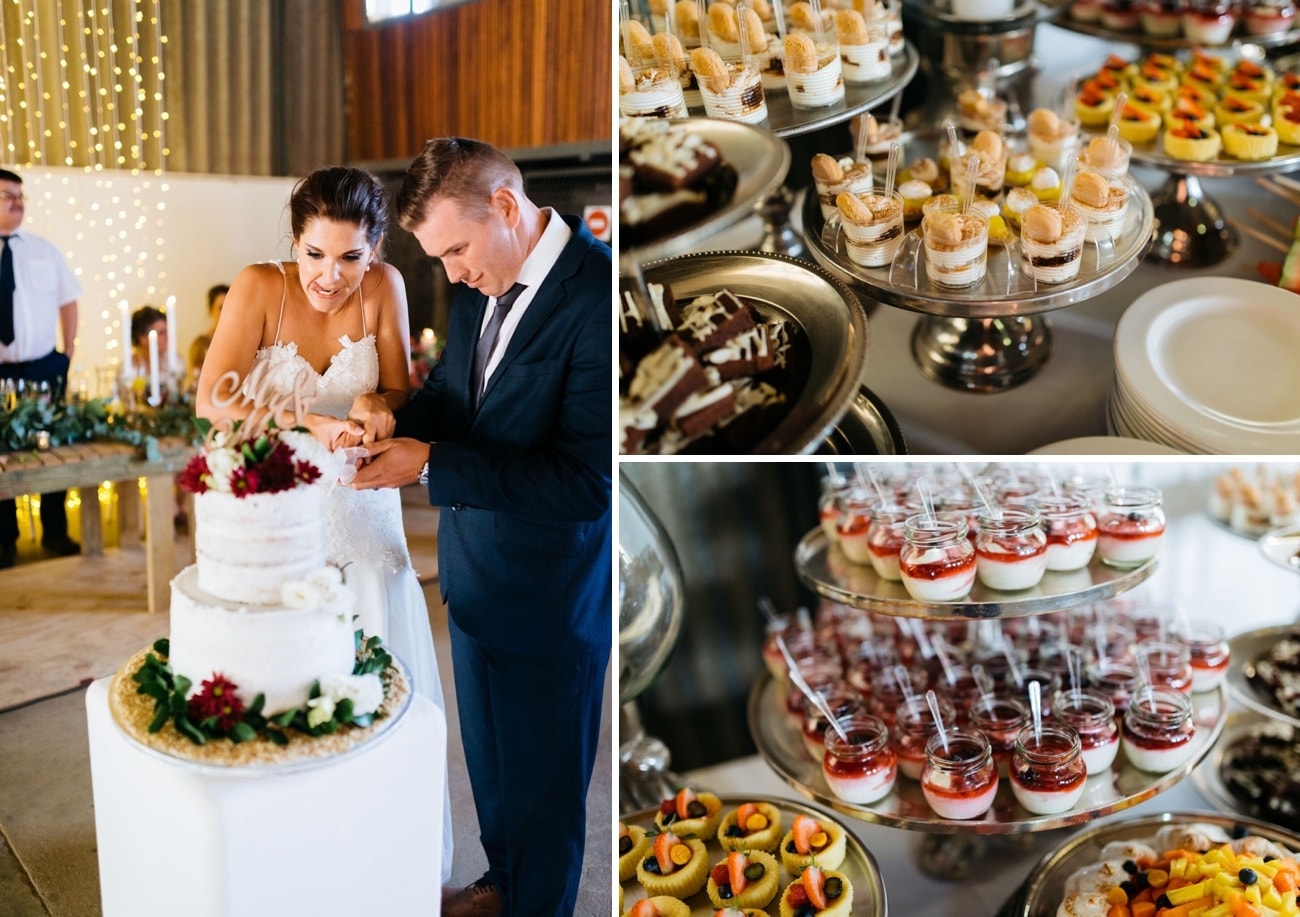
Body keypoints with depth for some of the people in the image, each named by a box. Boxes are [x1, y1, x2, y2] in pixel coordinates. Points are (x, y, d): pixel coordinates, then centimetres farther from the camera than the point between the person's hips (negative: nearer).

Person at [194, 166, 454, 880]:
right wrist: (312, 425, -37)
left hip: (359, 502, 2)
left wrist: (376, 404, -25)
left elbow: (398, 390, -1)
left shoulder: (383, 287, -10)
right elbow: (211, 399, -23)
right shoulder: (259, 287, -16)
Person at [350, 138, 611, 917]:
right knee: (488, 758, 27)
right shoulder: (480, 284, -2)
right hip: (475, 576, 8)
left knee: (543, 780, 15)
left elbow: (586, 480, -29)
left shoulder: (599, 296, -27)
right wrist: (395, 424, -10)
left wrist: (430, 464, -27)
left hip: (551, 598, -8)